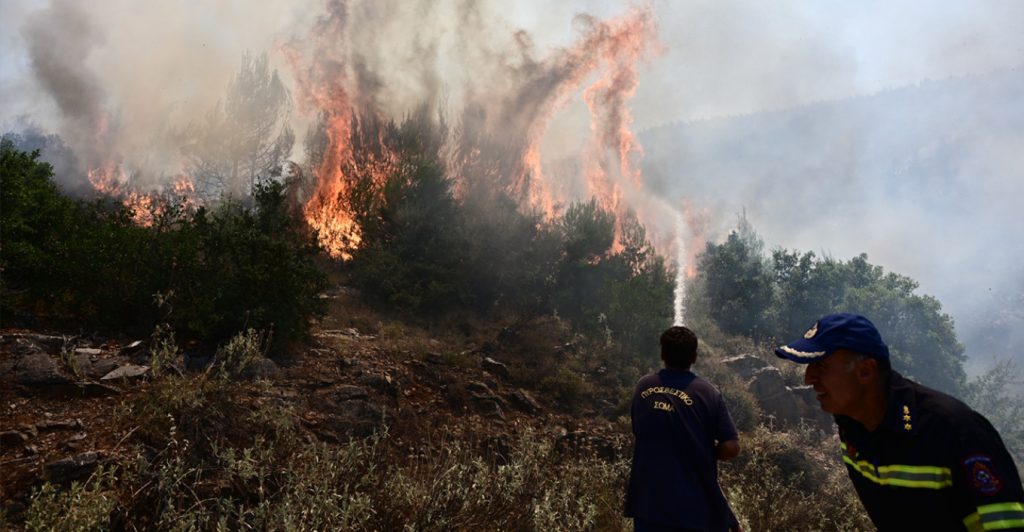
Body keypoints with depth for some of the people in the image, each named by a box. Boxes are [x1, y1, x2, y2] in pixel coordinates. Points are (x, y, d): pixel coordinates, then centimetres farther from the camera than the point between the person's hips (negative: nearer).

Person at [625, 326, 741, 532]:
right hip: (694, 504, -3)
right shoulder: (707, 393, -11)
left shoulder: (643, 387, -1)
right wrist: (705, 452, 5)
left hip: (649, 499, 3)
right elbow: (731, 448, -13)